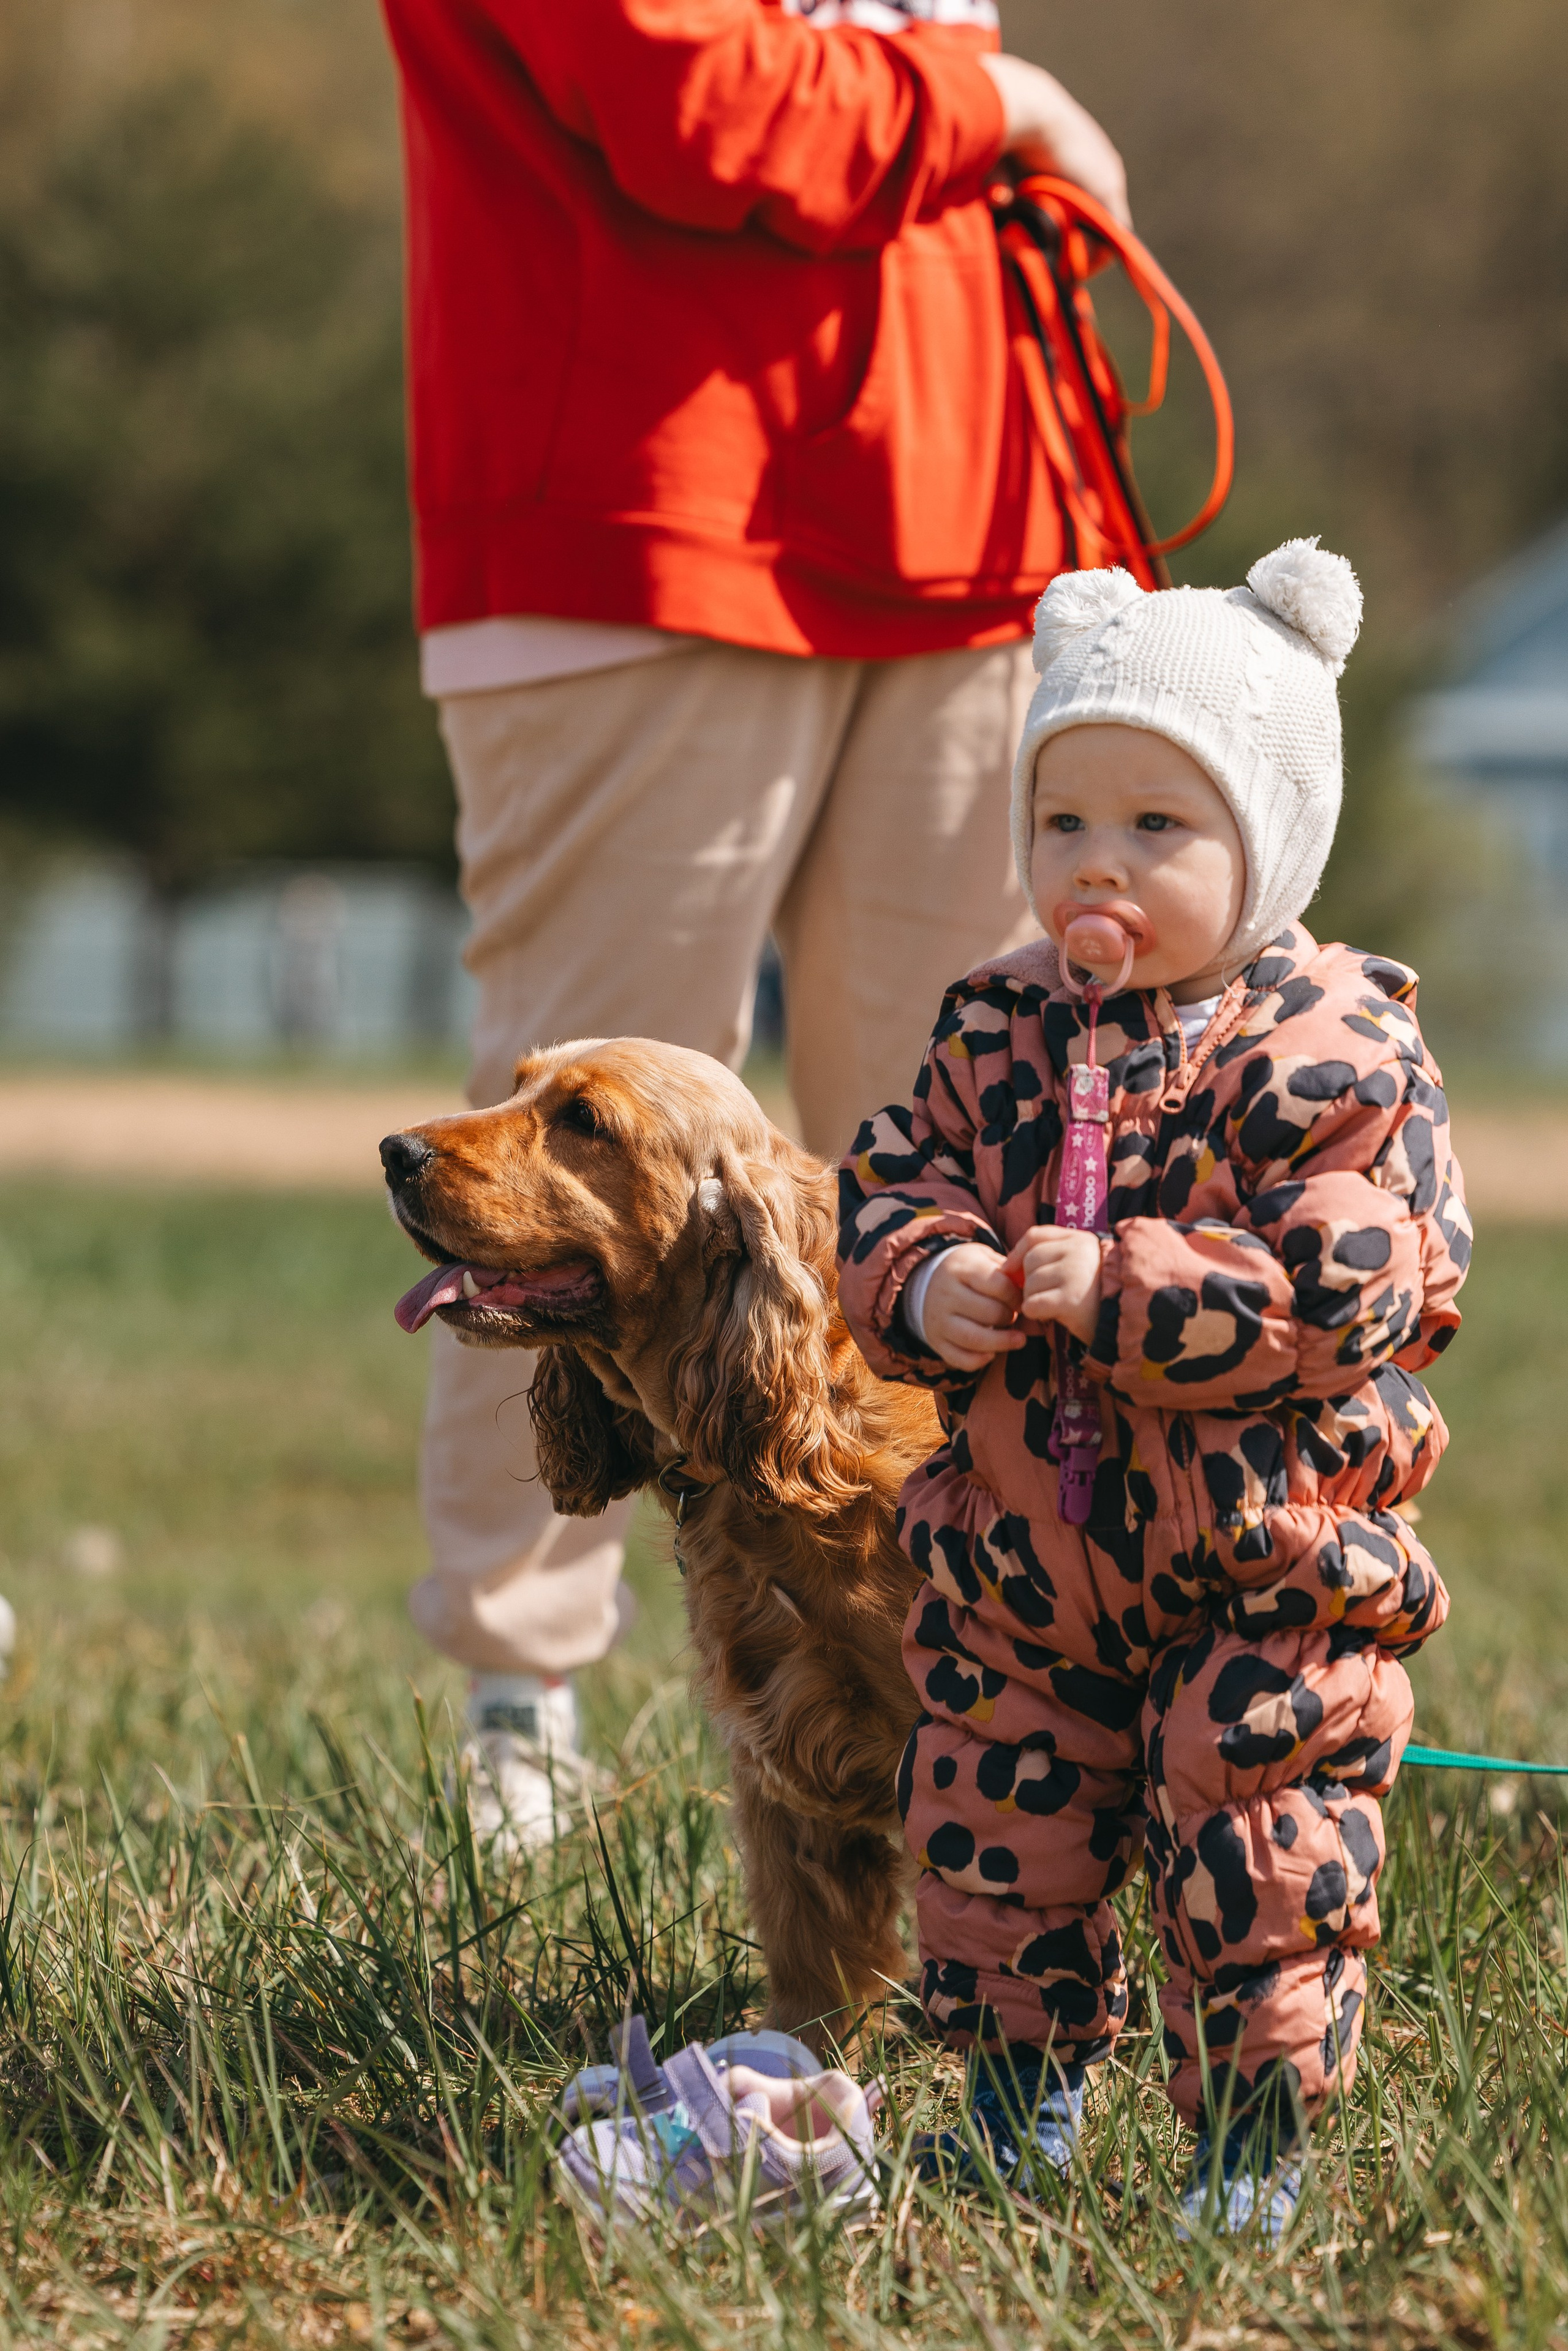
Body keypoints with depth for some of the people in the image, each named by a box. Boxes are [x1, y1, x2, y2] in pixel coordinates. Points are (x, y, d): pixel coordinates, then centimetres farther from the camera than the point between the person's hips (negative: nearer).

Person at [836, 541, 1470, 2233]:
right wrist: (928, 1292, -17)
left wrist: (1119, 1289, -27)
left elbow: (1338, 1288, -22)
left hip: (1270, 1575, -5)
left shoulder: (1336, 1053, -13)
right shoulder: (999, 1033, 4)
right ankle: (1023, 2093, 30)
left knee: (1261, 1870, -1)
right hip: (1018, 1554, 5)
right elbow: (889, 1196, 6)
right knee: (994, 1842, 12)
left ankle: (1256, 2138, 13)